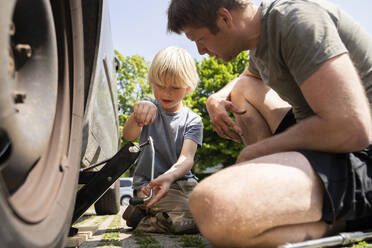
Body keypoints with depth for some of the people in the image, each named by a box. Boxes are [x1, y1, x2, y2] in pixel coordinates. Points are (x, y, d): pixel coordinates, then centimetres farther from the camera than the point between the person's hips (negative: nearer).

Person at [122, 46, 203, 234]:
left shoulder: (192, 120, 3)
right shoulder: (149, 108, 4)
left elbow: (187, 158, -13)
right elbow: (128, 136, -16)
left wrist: (169, 176, -37)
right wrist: (138, 113, -41)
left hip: (182, 181, 4)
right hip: (149, 183, -4)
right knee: (187, 221, -29)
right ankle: (140, 211, -2)